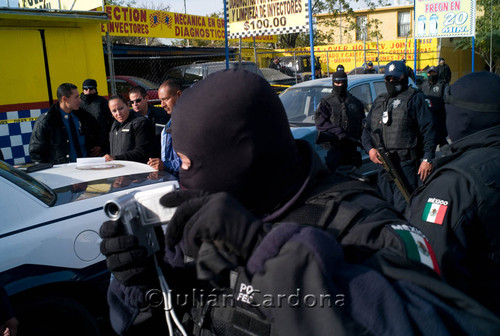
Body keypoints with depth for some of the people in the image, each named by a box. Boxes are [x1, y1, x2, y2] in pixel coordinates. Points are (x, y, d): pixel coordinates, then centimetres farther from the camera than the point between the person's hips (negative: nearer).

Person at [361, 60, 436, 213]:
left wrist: (427, 159, -14)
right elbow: (366, 129, 21)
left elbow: (428, 130, -5)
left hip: (406, 163, -6)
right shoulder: (379, 101, 20)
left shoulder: (415, 98, 2)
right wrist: (370, 148, 0)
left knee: (402, 208, -10)